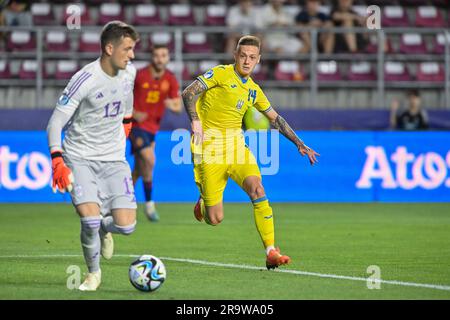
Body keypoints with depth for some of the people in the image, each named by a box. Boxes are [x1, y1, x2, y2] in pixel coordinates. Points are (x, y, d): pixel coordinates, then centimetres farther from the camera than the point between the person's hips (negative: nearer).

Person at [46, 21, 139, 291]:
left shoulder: (129, 72, -2)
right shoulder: (85, 80, -19)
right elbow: (55, 124, -16)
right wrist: (58, 162, -26)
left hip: (114, 158, 4)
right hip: (80, 156, -4)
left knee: (126, 226, -10)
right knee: (90, 219, -21)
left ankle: (104, 228, 28)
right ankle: (94, 272, 8)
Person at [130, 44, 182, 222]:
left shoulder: (170, 79, 0)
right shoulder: (139, 76, -12)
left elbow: (179, 107, -1)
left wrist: (173, 105, -25)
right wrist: (133, 113, -17)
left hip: (153, 127, 6)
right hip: (136, 125, -6)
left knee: (139, 170, 13)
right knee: (150, 160, -23)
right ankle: (149, 204, -12)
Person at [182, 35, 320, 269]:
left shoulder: (253, 90, 13)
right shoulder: (221, 74, -5)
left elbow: (275, 118, 25)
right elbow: (188, 93, -13)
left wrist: (300, 144, 20)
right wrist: (195, 120, -30)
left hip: (236, 145, 5)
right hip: (209, 147, -4)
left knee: (257, 189, -23)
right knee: (215, 219, -6)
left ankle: (271, 252, -23)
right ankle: (203, 203, 34)